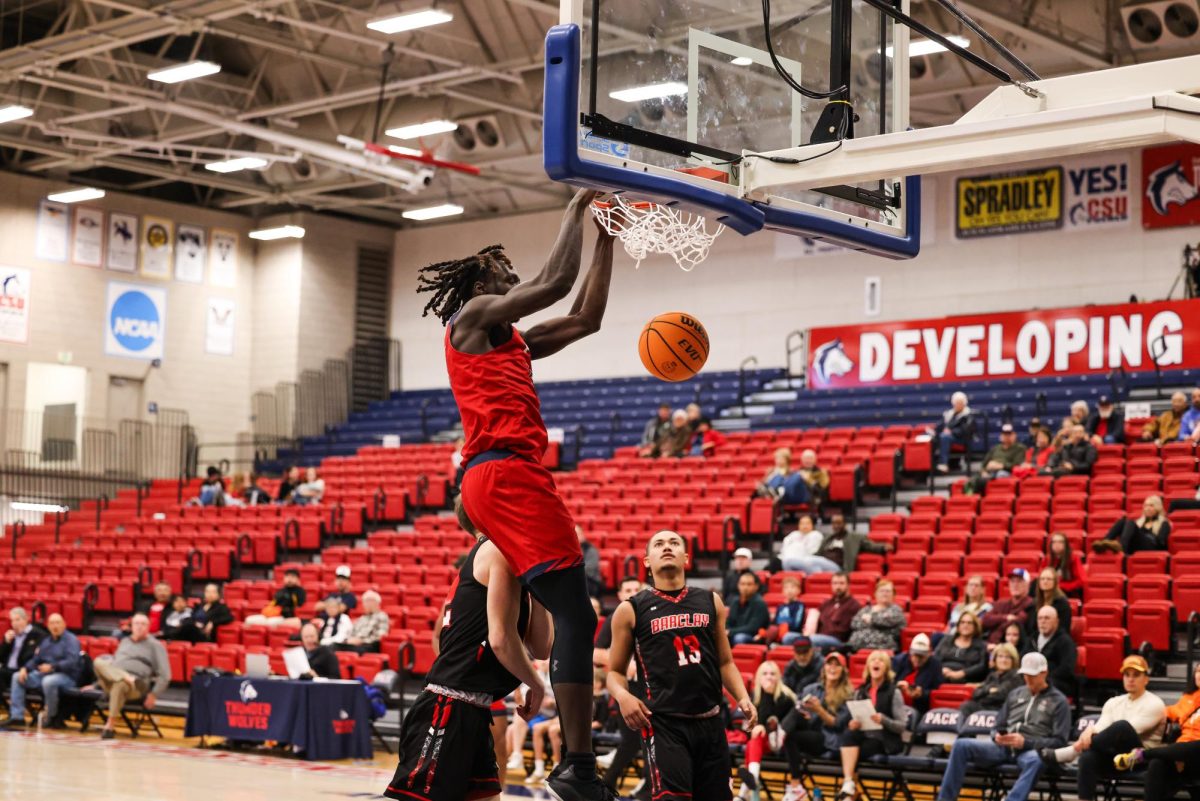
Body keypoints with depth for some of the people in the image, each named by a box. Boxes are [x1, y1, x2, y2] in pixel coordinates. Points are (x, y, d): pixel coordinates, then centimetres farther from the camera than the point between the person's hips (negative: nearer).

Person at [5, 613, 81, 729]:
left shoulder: (71, 640, -6)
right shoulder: (46, 640, 17)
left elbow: (72, 662, -20)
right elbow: (35, 659, 18)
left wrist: (52, 666, -30)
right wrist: (25, 668, -3)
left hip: (67, 676, -8)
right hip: (45, 674, 8)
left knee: (48, 681, -40)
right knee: (17, 677, 1)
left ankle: (51, 717, -19)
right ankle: (17, 716, -7)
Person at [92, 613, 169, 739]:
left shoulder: (155, 645, 10)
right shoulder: (124, 642, 27)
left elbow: (165, 675, 2)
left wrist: (154, 695, -8)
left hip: (136, 687, -4)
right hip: (111, 678, 4)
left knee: (119, 685, -40)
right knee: (98, 662, -25)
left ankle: (109, 726, -33)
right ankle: (127, 678, -40)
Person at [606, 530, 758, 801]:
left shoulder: (710, 601, 13)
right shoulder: (631, 610, 3)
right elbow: (615, 671, 9)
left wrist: (743, 698, 1)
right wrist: (622, 696, -13)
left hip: (710, 722, 4)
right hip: (664, 723, -4)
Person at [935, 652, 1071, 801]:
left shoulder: (1059, 701, 6)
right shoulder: (1015, 694, 21)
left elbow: (1059, 741, -2)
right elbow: (998, 726, 23)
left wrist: (1026, 742, -15)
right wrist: (997, 736, -3)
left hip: (1032, 751, -5)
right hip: (1004, 747, 5)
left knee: (1035, 761, -42)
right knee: (961, 745, -18)